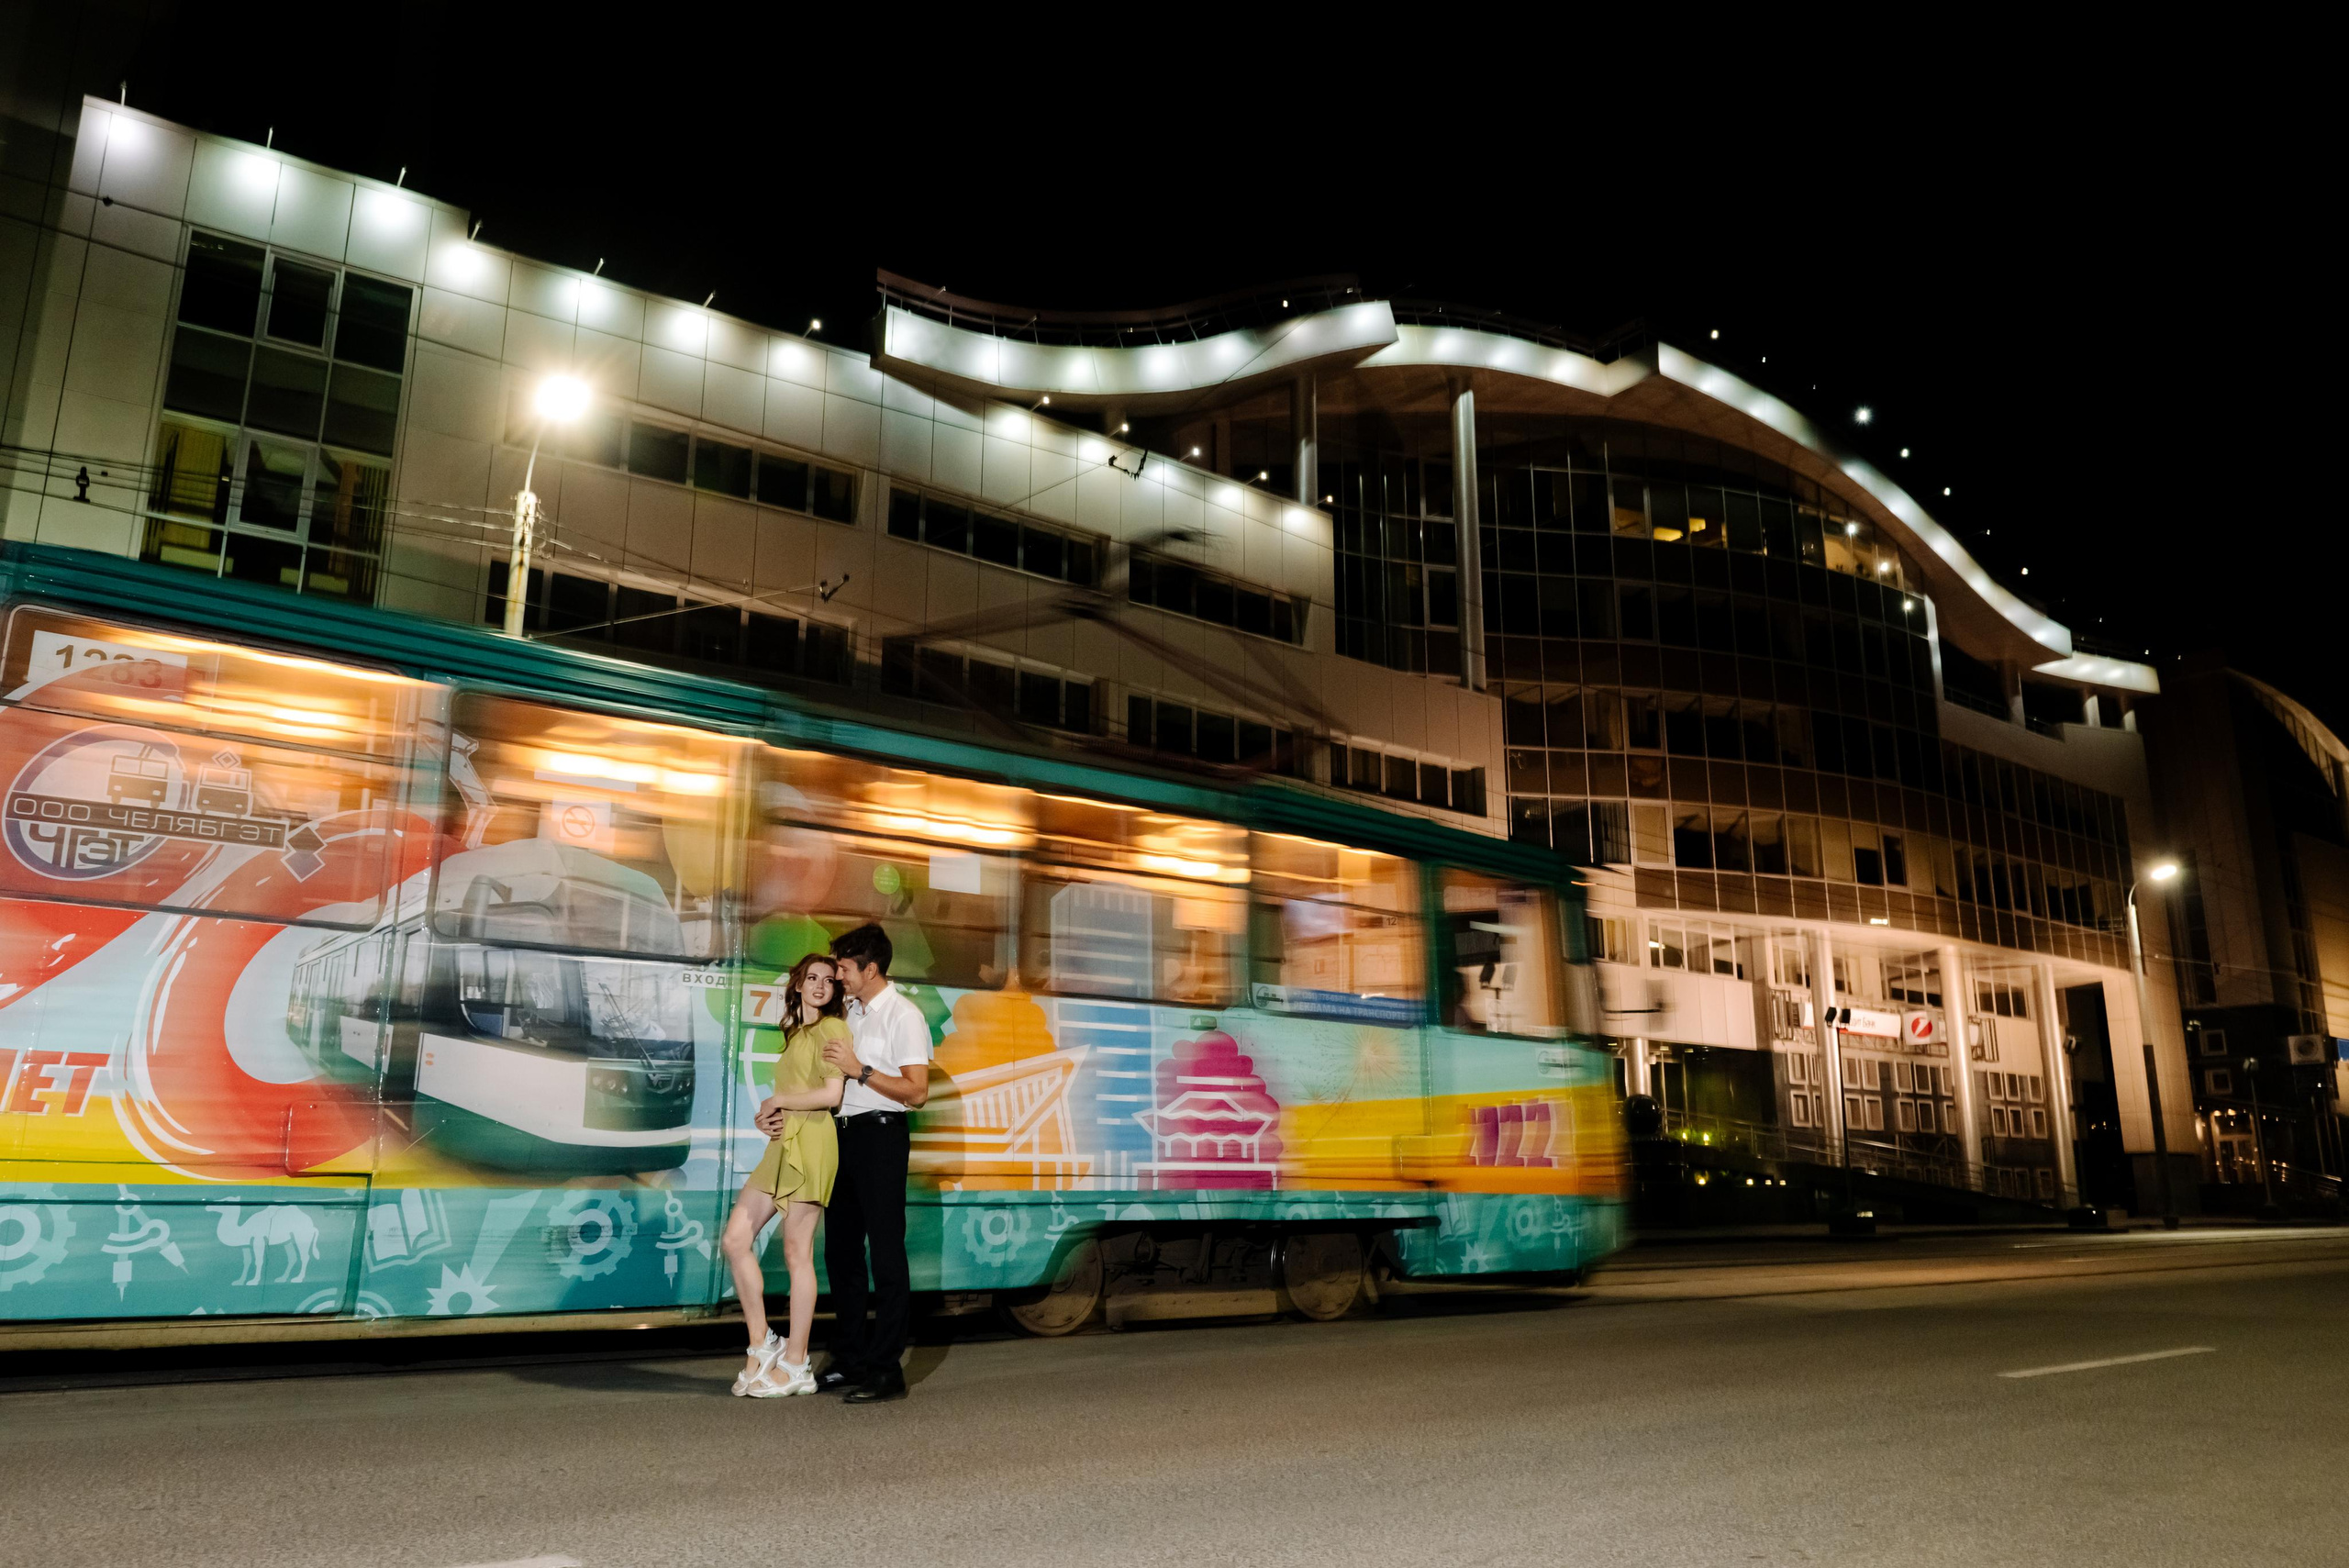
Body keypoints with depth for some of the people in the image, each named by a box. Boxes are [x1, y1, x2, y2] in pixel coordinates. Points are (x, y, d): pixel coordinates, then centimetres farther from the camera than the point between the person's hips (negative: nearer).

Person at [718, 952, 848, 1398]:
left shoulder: (832, 1028, -4)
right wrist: (767, 1118, 0)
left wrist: (777, 1102, -3)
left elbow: (831, 1095, -15)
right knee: (735, 1239, 2)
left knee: (797, 1251, -5)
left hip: (811, 1143, -8)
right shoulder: (794, 1034, 22)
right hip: (781, 1143, 8)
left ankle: (795, 1366, 4)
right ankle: (761, 1346, 12)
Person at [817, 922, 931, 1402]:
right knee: (841, 1250, 13)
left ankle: (886, 1369, 2)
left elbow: (916, 1092, -14)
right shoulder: (850, 1011, 14)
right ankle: (849, 1360, 24)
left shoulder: (903, 1015, -9)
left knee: (885, 1252, -4)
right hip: (845, 1133, 9)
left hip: (881, 1134, -9)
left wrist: (860, 1070, -17)